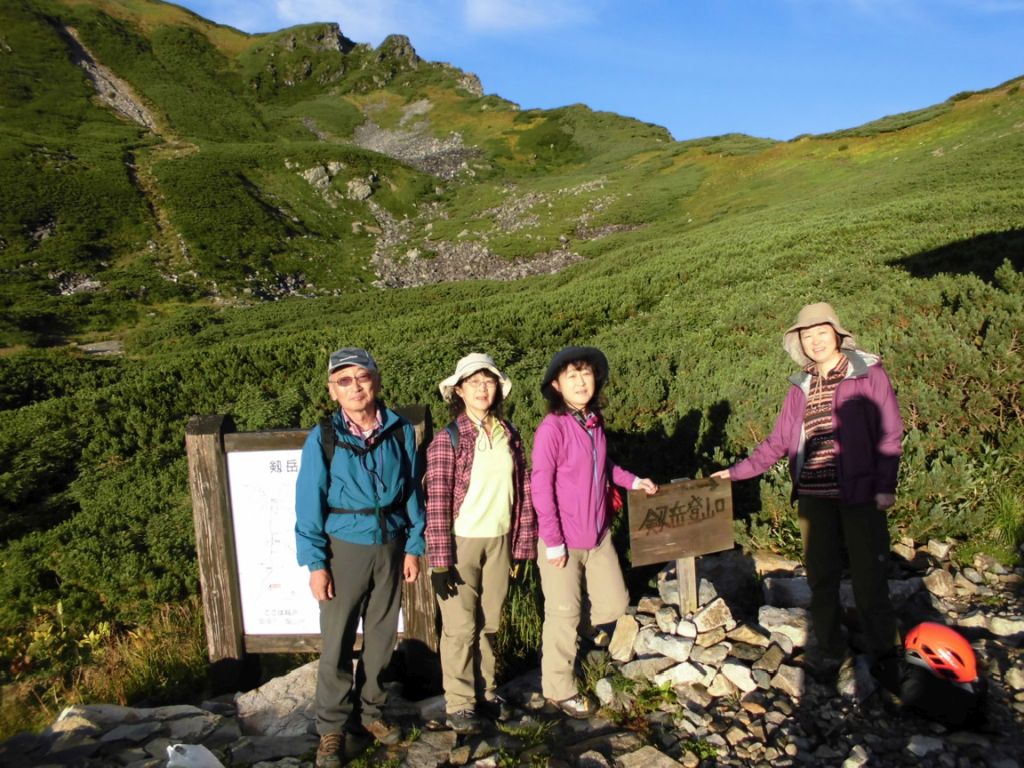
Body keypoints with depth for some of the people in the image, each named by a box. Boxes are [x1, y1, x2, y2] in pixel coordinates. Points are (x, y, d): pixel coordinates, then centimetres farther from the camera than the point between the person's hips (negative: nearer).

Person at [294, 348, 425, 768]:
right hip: (345, 548, -2)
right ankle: (333, 726, 23)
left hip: (390, 546, 2)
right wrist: (315, 563, -9)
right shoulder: (323, 438, -10)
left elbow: (412, 490, 3)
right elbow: (309, 503, -7)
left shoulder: (400, 430, -4)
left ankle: (371, 709, 34)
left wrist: (414, 546, 3)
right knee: (337, 641, 6)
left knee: (381, 635, 14)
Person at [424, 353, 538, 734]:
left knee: (489, 623, 16)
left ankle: (484, 691, 33)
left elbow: (522, 489, 6)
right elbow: (437, 502, -13)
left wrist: (524, 542, 5)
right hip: (461, 542, -4)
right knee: (460, 626, 6)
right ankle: (459, 704, 22)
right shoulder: (447, 439, -11)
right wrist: (440, 561, -14)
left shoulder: (509, 435, 2)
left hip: (499, 541, 4)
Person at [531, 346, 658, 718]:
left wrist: (632, 480, 8)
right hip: (563, 542, -7)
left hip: (598, 535, 7)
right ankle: (559, 689, 27)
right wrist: (553, 543, -16)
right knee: (564, 614, 7)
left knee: (614, 604, 14)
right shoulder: (552, 428, -20)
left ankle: (577, 631, 43)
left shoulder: (594, 421, 2)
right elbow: (541, 488, -18)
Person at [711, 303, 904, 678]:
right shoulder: (801, 386, 10)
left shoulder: (868, 373, -2)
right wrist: (738, 471, 9)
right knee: (820, 576, 10)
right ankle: (831, 649, 25)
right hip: (814, 495, 4)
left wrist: (885, 486, -10)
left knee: (868, 575, 4)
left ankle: (886, 651, 23)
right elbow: (777, 442, 13)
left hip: (860, 493, -4)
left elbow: (889, 432, -4)